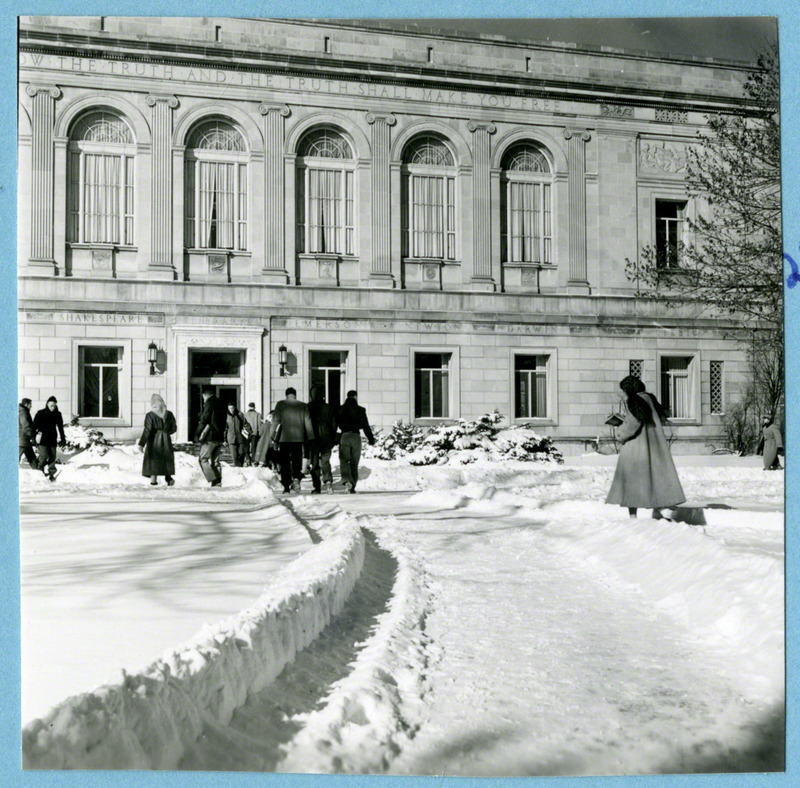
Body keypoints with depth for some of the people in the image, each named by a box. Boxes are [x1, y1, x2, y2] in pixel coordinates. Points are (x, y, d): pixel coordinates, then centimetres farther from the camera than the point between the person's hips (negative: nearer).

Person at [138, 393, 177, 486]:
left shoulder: (150, 415, -9)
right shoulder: (169, 414, 0)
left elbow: (147, 430, -14)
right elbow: (174, 428, 5)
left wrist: (141, 443, -12)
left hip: (154, 440, -2)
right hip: (166, 440, 3)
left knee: (153, 459, 5)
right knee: (167, 459, 12)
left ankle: (153, 478, 1)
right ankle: (168, 478, 9)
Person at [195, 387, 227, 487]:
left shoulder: (209, 404, -8)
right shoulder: (220, 405, 16)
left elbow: (203, 421, -10)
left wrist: (197, 434, -1)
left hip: (209, 437, -8)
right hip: (220, 437, 8)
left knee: (203, 459, -3)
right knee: (215, 461, 11)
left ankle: (214, 480, -13)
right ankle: (218, 481, 6)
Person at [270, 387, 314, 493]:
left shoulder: (280, 404, 0)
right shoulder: (303, 406, 5)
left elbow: (275, 421, -1)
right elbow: (308, 422, 7)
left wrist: (272, 436, 3)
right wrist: (310, 438, 12)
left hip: (284, 438, -1)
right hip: (298, 438, 1)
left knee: (284, 462, 5)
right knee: (297, 460, 7)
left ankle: (286, 485, 2)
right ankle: (296, 478, -19)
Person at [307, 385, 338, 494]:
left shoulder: (308, 408, -4)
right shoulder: (329, 408, 4)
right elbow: (334, 425, 6)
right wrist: (333, 440, 13)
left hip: (313, 440, -2)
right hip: (326, 439, 2)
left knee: (314, 463, 5)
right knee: (325, 461, 6)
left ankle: (317, 487, 2)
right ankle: (328, 480, -18)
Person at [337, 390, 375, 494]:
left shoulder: (340, 409, 3)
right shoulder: (360, 410, 1)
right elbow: (366, 426, 2)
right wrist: (371, 440, 11)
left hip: (344, 436, 0)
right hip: (356, 437, 0)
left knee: (344, 461, -1)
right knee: (354, 463, 8)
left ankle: (347, 481, -25)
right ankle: (352, 487, 8)